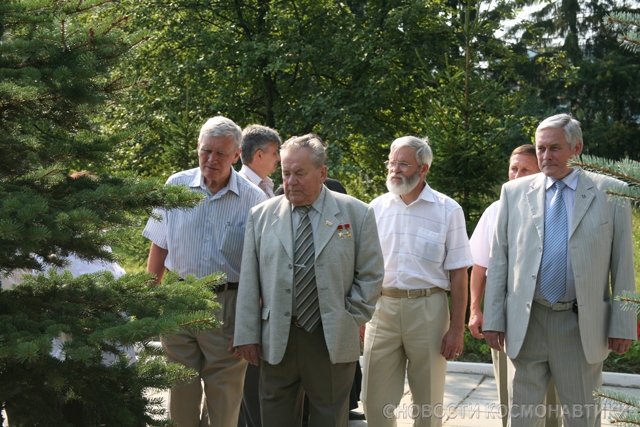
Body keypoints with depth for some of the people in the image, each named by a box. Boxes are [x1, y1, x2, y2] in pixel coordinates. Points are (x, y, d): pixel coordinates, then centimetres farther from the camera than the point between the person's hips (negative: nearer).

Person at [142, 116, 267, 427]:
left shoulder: (253, 199, -4)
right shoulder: (176, 186, 2)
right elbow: (158, 248, 6)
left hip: (228, 306, -2)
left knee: (224, 394, 6)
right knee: (181, 391, 11)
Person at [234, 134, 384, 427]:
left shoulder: (356, 214, 2)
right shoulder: (261, 216, 6)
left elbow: (371, 275, 4)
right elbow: (249, 281, 4)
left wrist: (351, 320, -3)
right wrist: (247, 335, -1)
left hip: (333, 341, -1)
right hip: (276, 341, 1)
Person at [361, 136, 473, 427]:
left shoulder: (447, 210, -2)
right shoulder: (377, 207, 8)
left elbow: (458, 273, -2)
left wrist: (457, 329, -6)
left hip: (427, 308, -2)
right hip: (381, 306, 3)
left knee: (429, 402, 8)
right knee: (375, 400, 5)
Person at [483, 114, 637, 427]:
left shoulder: (609, 192, 0)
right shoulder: (514, 192, 4)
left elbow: (623, 264, 0)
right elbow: (498, 260, 5)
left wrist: (623, 325, -4)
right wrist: (493, 319, 0)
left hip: (582, 325, -1)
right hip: (526, 322, 1)